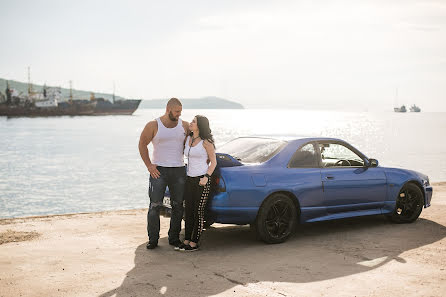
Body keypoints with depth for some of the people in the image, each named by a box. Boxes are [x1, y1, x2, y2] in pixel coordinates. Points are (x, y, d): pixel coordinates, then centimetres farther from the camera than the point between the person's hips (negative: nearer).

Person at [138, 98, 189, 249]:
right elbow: (142, 145, 2)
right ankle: (153, 239, 3)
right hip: (159, 170, -3)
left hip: (179, 170, 3)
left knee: (178, 206, 6)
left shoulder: (184, 126, 6)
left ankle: (174, 238, 17)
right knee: (155, 206, -6)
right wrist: (149, 165, -4)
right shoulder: (153, 125, -3)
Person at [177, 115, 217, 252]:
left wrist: (206, 177, -18)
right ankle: (186, 241, 17)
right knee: (189, 211, 10)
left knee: (198, 212, -1)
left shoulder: (206, 142, -10)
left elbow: (213, 161, -7)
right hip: (190, 179, 7)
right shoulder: (188, 139, 9)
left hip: (202, 180, -7)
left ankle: (194, 243, 6)